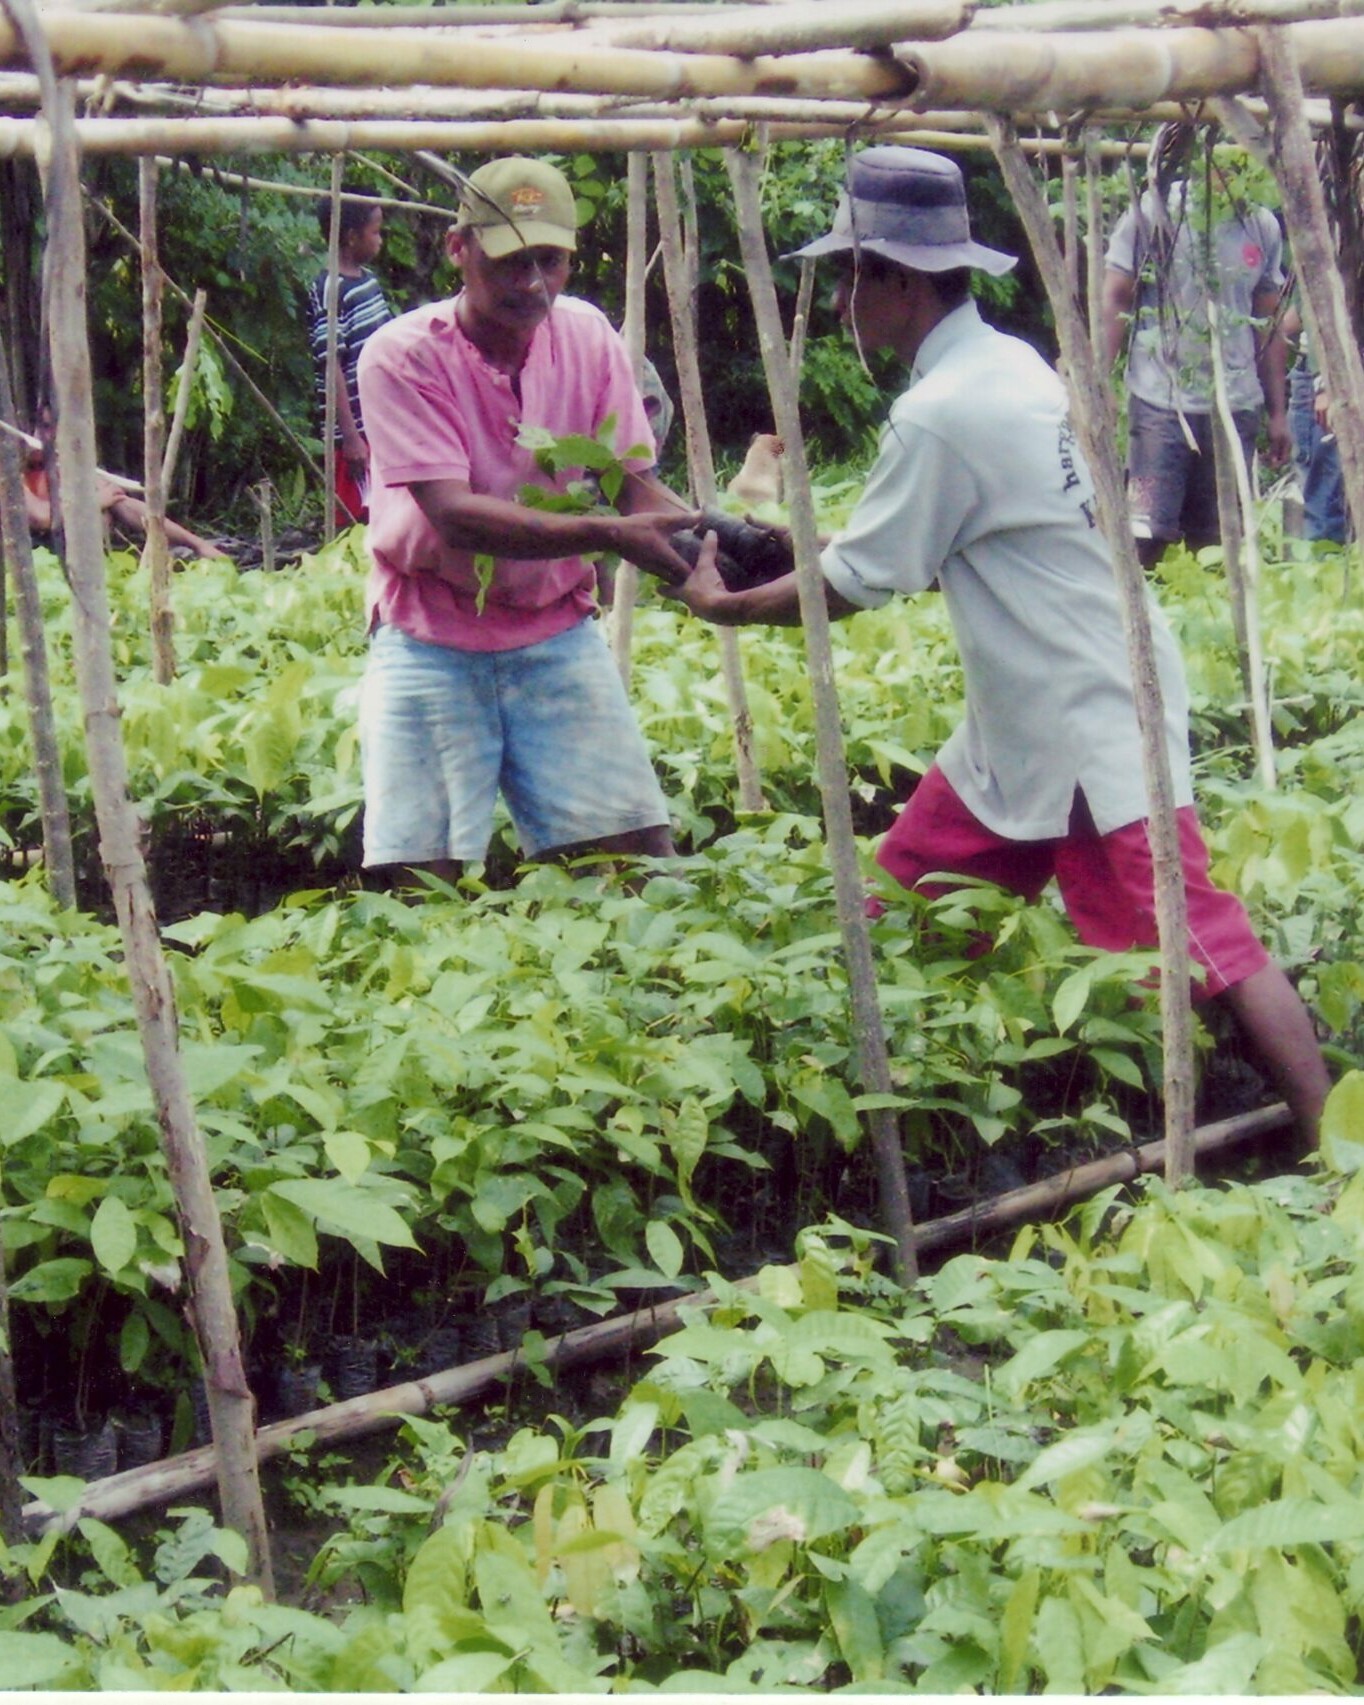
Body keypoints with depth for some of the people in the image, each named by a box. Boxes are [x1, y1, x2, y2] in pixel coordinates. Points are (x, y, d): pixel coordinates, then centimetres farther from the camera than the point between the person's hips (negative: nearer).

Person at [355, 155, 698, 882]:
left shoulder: (585, 335, -1)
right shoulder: (402, 356, -15)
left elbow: (635, 481, -1)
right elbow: (454, 514, -25)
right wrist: (608, 535, -37)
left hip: (558, 635, 4)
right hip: (433, 646, -3)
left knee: (641, 852, -5)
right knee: (420, 876, -9)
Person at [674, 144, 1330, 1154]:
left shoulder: (941, 415, -20)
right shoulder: (1012, 367, 8)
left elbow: (853, 587, -12)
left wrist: (730, 607, 4)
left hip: (1097, 728, -10)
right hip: (1029, 723, 10)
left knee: (1201, 953, -9)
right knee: (904, 896, 13)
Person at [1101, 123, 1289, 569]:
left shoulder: (1261, 226, 10)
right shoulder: (1151, 214, 0)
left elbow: (1268, 325, 15)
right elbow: (1114, 304, 1)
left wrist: (1278, 412, 12)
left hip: (1236, 407, 3)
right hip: (1160, 402, -3)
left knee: (1217, 541, 4)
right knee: (1145, 536, -10)